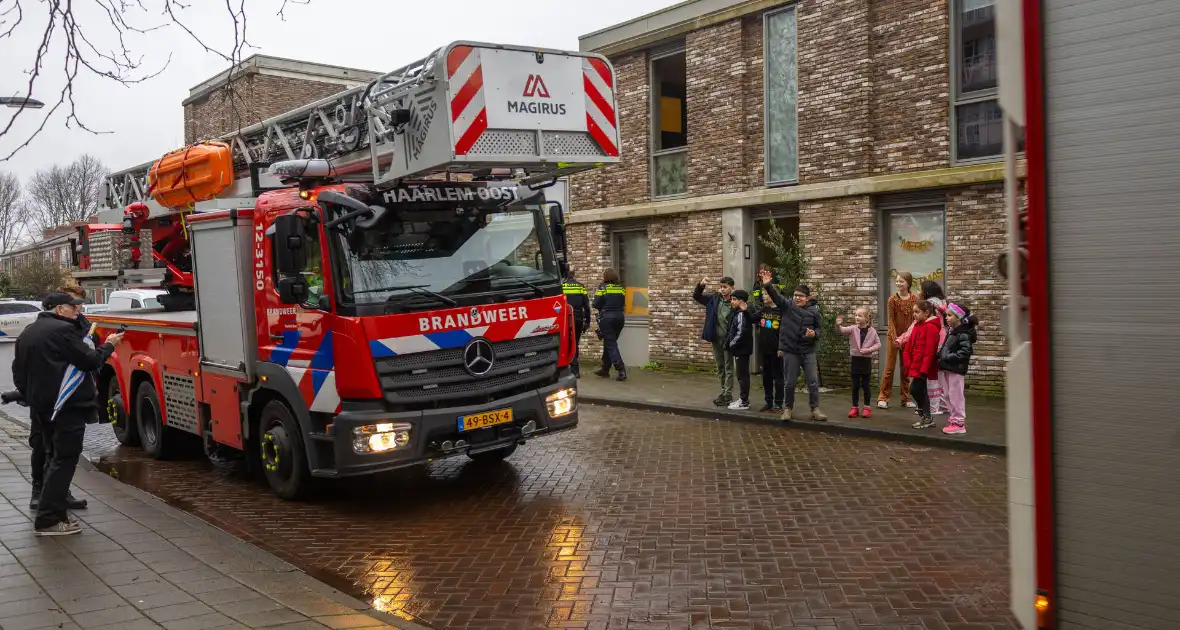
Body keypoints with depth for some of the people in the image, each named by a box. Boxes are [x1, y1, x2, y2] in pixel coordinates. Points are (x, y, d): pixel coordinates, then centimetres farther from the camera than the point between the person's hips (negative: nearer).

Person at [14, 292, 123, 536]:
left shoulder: (27, 333, 16)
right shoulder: (62, 330, -13)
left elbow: (19, 373, 19)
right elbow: (90, 360, -13)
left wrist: (32, 397, 24)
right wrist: (108, 345, 2)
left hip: (44, 406, 10)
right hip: (68, 406, -10)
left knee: (55, 458, 18)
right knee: (64, 460, -7)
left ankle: (53, 512, 21)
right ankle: (48, 520, -9)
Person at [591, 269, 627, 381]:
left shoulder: (602, 288, -7)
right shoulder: (621, 289, 6)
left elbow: (596, 305, -8)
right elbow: (623, 303, 10)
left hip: (607, 318, -6)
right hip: (619, 317, 6)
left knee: (610, 344, -5)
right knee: (609, 343, 17)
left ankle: (621, 370, -18)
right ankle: (605, 370, 24)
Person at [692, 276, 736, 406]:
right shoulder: (714, 299, 3)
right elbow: (696, 296, 10)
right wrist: (700, 285, -9)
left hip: (728, 339, -6)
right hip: (716, 338, 6)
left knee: (728, 368, 1)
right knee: (720, 367, 15)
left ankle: (728, 395, 6)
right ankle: (724, 392, 26)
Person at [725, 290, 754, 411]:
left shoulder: (741, 314, -16)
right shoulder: (738, 313, 13)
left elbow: (741, 333, -24)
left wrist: (732, 344, -14)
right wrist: (730, 344, 11)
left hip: (741, 349, -10)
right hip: (740, 349, 10)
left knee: (742, 375, -4)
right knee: (741, 374, 15)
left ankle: (744, 402, 0)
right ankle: (743, 399, 23)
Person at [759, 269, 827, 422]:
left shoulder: (814, 310, 0)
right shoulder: (787, 305, -4)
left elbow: (818, 328, 10)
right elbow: (776, 295, -20)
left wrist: (814, 334, -13)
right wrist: (767, 285, -37)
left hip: (808, 351, 1)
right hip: (790, 351, -1)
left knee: (813, 382, 3)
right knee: (790, 383, 7)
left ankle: (815, 409, 14)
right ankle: (787, 409, 21)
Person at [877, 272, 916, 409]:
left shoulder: (915, 299, -2)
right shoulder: (893, 299, -7)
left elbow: (915, 319, 0)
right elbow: (891, 321, -8)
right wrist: (895, 338, -14)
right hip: (893, 337, -2)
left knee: (906, 369, 9)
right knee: (889, 368, 0)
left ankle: (906, 398, 17)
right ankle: (883, 398, 6)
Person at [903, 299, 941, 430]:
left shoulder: (931, 327, -15)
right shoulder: (917, 326, 13)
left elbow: (929, 351, -20)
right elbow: (910, 347, 15)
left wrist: (924, 369, -22)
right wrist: (909, 364, 7)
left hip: (923, 367, -9)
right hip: (916, 365, 9)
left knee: (914, 389, -8)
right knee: (920, 391, 12)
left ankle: (926, 417, 4)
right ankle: (926, 417, 21)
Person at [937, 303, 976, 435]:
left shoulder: (964, 334, -14)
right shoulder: (952, 332, 15)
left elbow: (965, 352, -22)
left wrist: (948, 357, -24)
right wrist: (940, 355, 7)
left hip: (956, 369, -9)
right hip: (947, 368, 9)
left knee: (956, 395, -5)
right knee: (948, 395, 13)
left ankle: (959, 423, 1)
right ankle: (955, 418, 22)